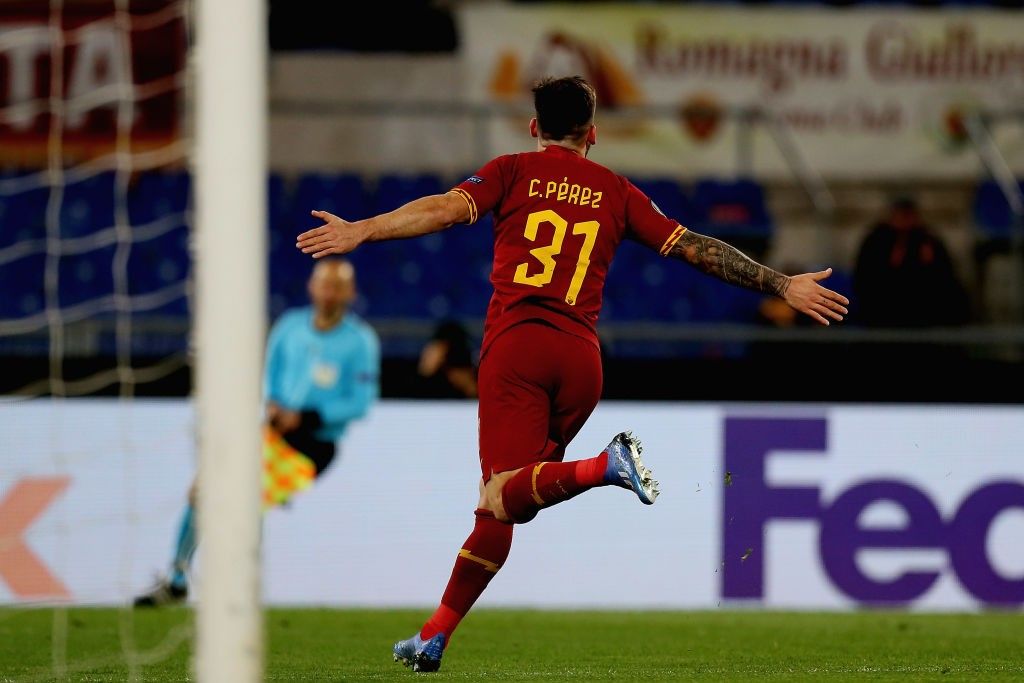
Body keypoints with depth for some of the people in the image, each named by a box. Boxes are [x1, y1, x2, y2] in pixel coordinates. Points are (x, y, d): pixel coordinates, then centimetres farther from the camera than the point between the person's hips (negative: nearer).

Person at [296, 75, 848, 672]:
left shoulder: (514, 171, 10)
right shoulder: (617, 192, 17)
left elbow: (447, 209, -6)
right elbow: (695, 249, 15)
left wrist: (361, 231, -11)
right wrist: (782, 285, 21)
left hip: (516, 343, -4)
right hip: (582, 356, 4)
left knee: (505, 499, -14)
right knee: (501, 503, 9)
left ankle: (603, 468, -39)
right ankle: (435, 636, 6)